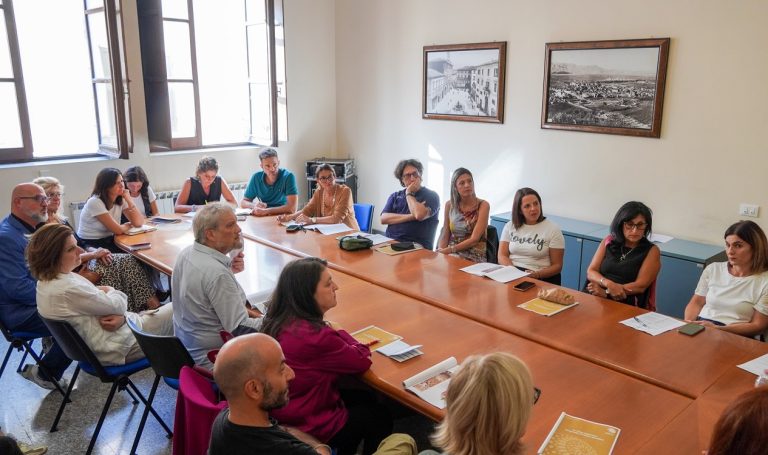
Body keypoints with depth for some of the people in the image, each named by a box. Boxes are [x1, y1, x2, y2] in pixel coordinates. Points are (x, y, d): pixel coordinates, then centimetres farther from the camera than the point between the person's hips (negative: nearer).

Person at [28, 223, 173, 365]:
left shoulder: (47, 280, 2)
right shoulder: (67, 289, -29)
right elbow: (117, 305, -18)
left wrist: (120, 316, -16)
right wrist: (111, 291, 5)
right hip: (118, 348, -9)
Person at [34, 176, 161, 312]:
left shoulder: (62, 220, 18)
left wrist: (96, 251, -3)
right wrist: (93, 254, -14)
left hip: (86, 260, 8)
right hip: (74, 270, -8)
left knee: (128, 260, -11)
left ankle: (150, 302, -16)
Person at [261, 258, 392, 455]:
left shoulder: (277, 321, -6)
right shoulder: (314, 337, -33)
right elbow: (363, 360, -17)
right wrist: (339, 334, -2)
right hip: (312, 431, -8)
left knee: (364, 398, 26)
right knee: (381, 418, 16)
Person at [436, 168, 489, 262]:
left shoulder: (483, 205, -5)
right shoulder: (449, 205, 6)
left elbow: (474, 239, -12)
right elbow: (445, 235, 8)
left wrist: (449, 250, -17)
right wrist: (441, 252, -12)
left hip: (474, 257, -4)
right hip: (451, 254, 4)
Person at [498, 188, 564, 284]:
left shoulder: (553, 229, 1)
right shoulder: (510, 226, 10)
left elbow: (557, 266, 1)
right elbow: (502, 256, 5)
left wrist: (537, 274, -16)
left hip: (541, 279, -2)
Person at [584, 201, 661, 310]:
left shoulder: (652, 251, 5)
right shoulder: (609, 241, 13)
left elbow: (640, 286, -5)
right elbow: (591, 272, 6)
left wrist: (606, 293, -13)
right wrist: (609, 284, -14)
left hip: (628, 307, -1)